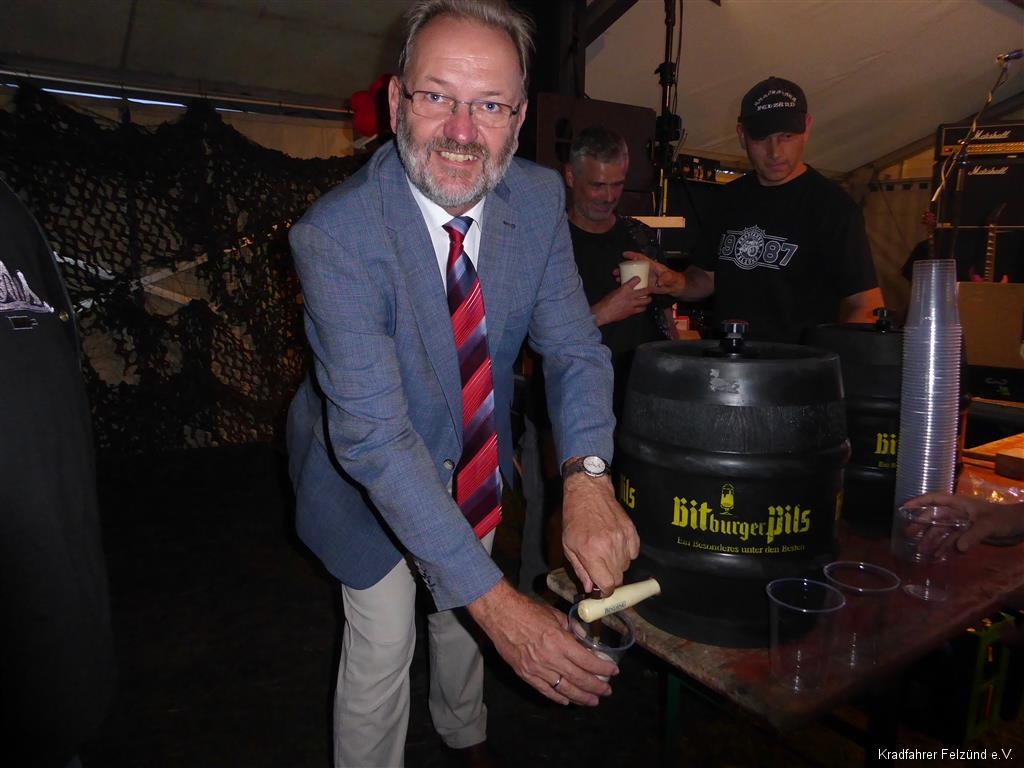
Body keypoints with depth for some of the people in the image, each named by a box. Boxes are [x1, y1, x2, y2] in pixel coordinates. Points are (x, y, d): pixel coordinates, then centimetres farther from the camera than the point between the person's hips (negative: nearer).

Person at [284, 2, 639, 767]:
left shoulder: (540, 198, -17)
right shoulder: (336, 233, -33)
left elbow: (573, 346, -16)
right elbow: (372, 436, -37)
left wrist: (587, 476, -36)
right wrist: (495, 600, -41)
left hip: (474, 454, 5)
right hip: (366, 471, -4)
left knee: (462, 613, 26)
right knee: (382, 646, 7)